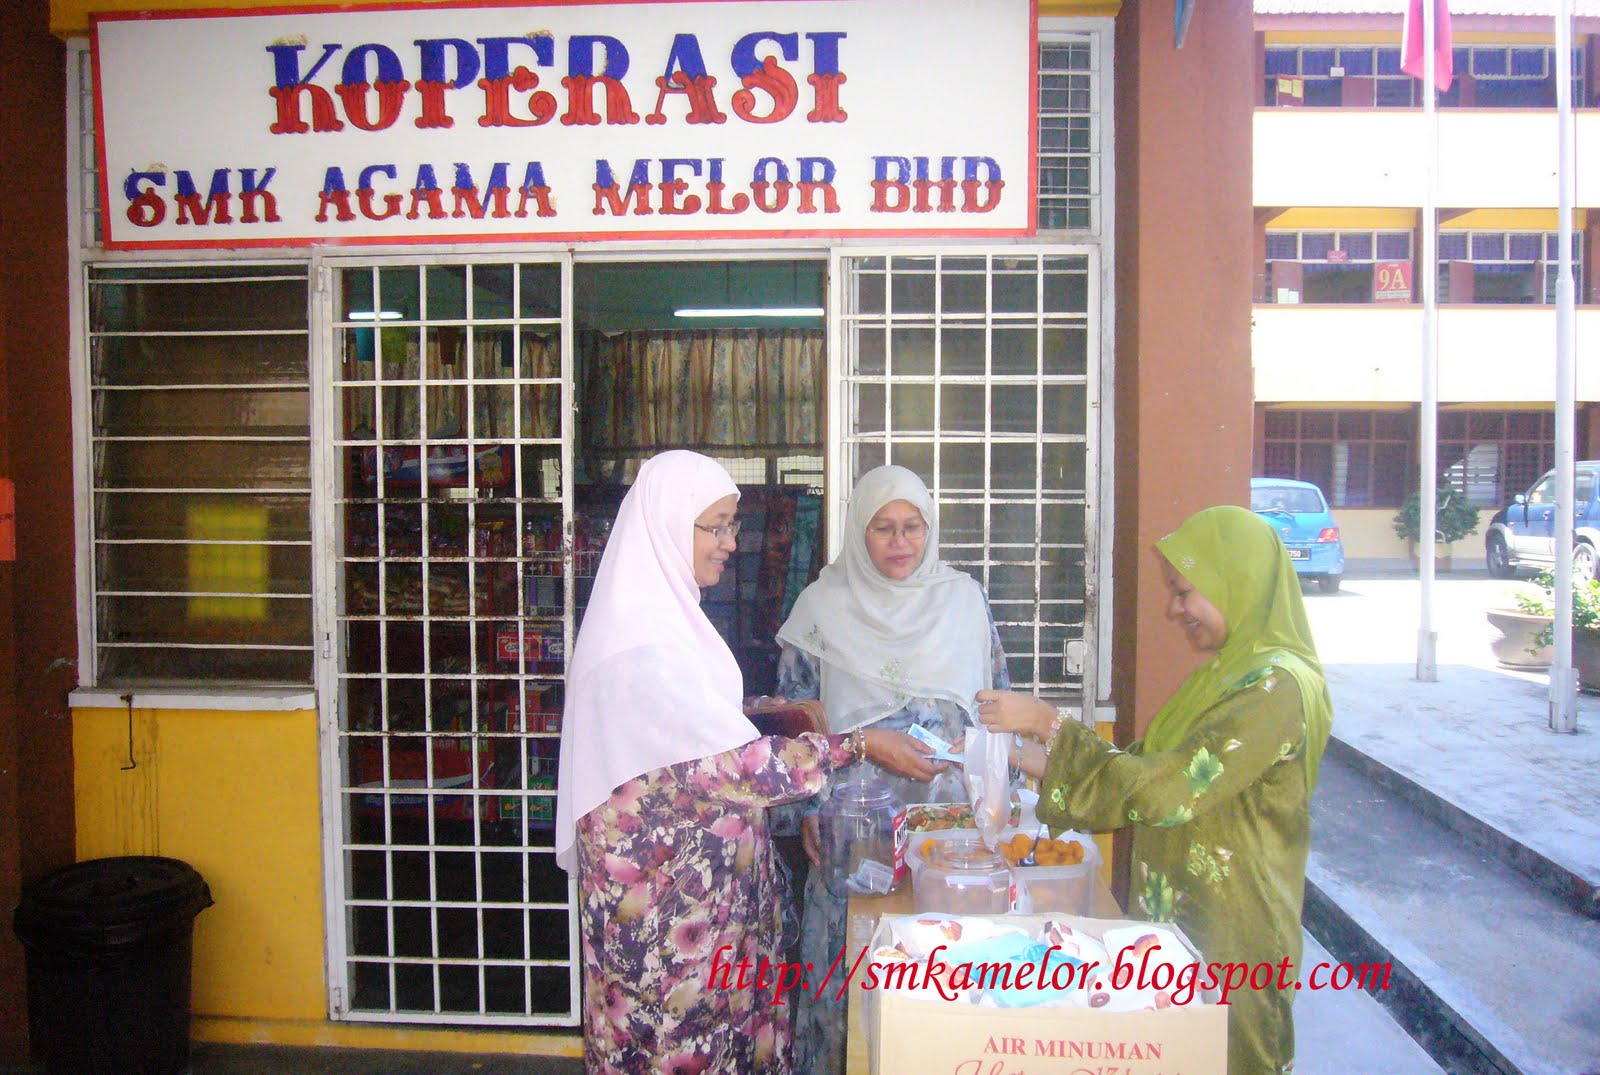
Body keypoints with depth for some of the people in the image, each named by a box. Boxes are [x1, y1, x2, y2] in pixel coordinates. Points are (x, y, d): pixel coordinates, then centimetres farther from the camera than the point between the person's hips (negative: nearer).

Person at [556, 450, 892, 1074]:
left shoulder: (667, 611, 8)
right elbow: (737, 763, -28)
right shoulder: (644, 641, -24)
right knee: (683, 1024, 5)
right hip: (663, 877, -9)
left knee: (716, 1008, 18)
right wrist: (858, 745, -23)